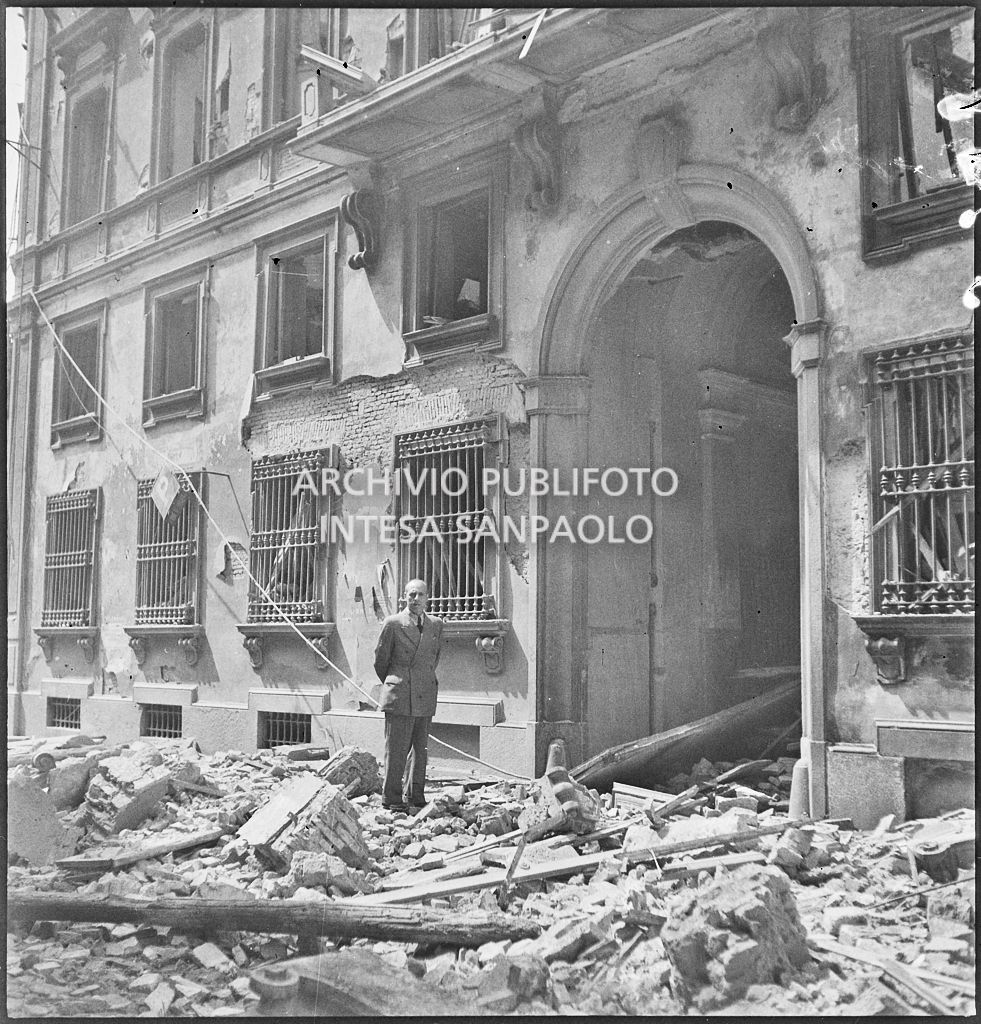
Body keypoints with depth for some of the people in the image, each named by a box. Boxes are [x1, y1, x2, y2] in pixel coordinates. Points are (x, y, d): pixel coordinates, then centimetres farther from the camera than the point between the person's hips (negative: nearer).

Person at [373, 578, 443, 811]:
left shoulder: (436, 625, 9)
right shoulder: (393, 623, -3)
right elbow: (380, 660, 6)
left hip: (426, 697, 4)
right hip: (399, 696, -4)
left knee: (420, 748, 9)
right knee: (396, 749, -2)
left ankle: (415, 797, 18)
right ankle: (391, 798, 7)